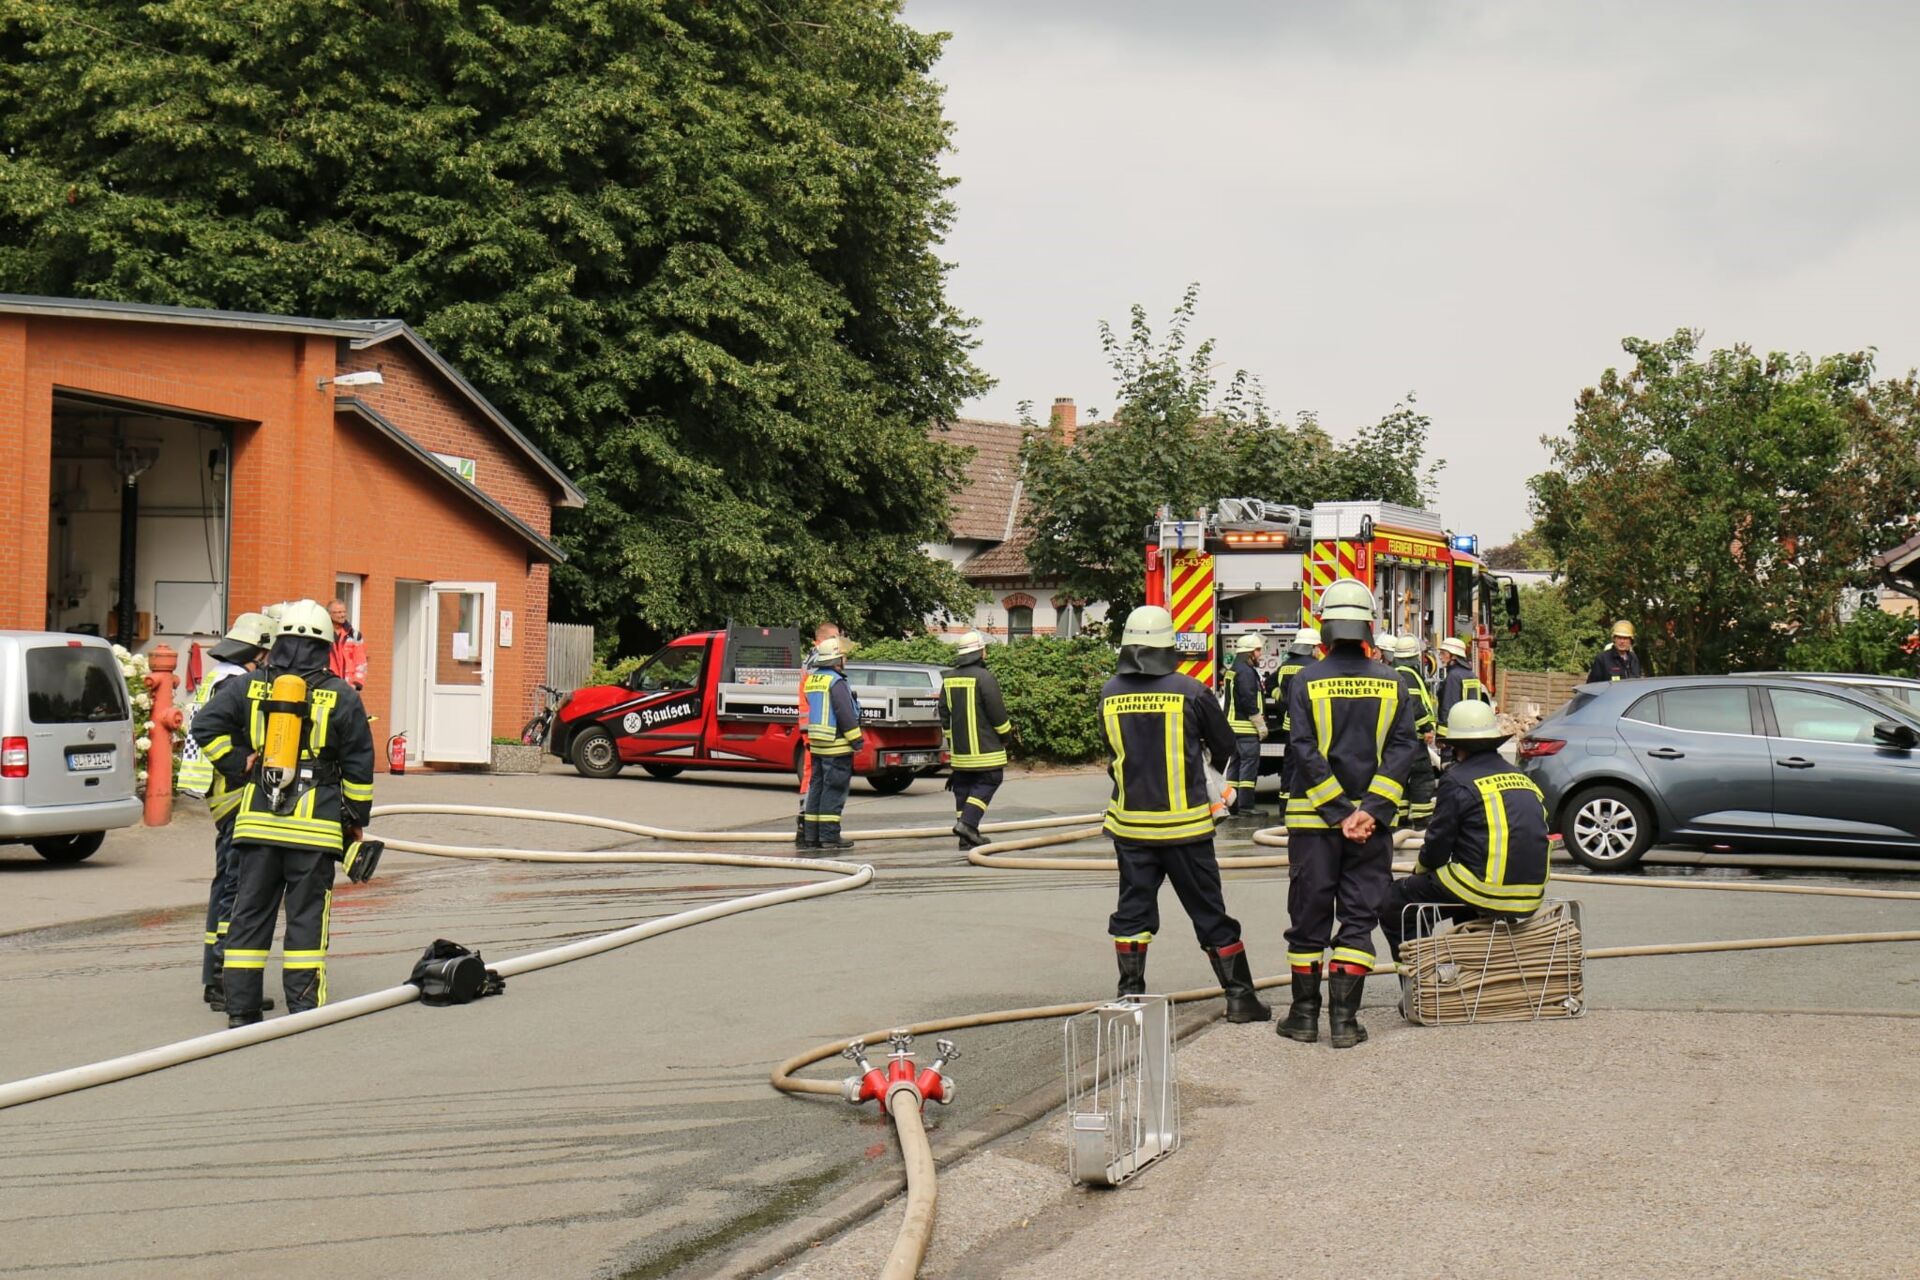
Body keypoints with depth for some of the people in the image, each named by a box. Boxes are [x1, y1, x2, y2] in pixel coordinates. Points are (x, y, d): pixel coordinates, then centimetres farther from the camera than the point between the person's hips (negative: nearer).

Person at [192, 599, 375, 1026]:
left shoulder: (250, 687, 5)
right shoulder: (341, 697, 0)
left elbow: (206, 726, -6)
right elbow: (358, 766, 3)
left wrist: (237, 766, 4)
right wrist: (356, 821, 12)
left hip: (257, 821, 2)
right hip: (316, 826, -2)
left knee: (250, 913, 8)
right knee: (306, 916, 3)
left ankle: (241, 1010, 10)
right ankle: (304, 1011, 2)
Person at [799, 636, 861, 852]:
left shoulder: (811, 680, 12)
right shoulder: (836, 683, -15)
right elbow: (846, 714, -18)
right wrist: (856, 739, -13)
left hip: (817, 744, 9)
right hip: (836, 745, -9)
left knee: (817, 787, 13)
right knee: (834, 790, -5)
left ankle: (811, 835, 15)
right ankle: (829, 836, -5)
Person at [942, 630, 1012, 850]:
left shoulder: (949, 679, 10)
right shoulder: (984, 677, -14)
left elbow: (944, 714, 15)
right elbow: (997, 713, -12)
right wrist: (1006, 735, 3)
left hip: (959, 748, 7)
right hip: (984, 747, -7)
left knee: (963, 787, 9)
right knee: (987, 783, 0)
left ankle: (967, 837, 10)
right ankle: (967, 823, -15)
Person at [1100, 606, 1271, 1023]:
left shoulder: (1110, 694, -3)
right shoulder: (1191, 692, -11)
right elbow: (1224, 746, 3)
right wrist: (1209, 759, 27)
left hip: (1130, 822, 3)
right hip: (1184, 823, -2)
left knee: (1133, 909, 11)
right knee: (1210, 913, 6)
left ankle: (1130, 996, 11)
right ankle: (1240, 997, 11)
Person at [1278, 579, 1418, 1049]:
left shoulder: (1307, 681, -5)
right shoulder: (1390, 683, 2)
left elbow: (1304, 752, -12)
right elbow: (1402, 750, -6)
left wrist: (1340, 813, -11)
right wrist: (1368, 812, -11)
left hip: (1313, 819, -1)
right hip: (1373, 823, 1)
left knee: (1309, 919, 8)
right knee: (1358, 918, 6)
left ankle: (1305, 1015, 13)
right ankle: (1344, 1019, 2)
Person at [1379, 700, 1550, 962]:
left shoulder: (1458, 781, -6)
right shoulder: (1524, 779, 14)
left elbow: (1437, 846, -4)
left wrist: (1420, 869, 19)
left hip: (1486, 891, -8)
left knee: (1394, 904, 7)